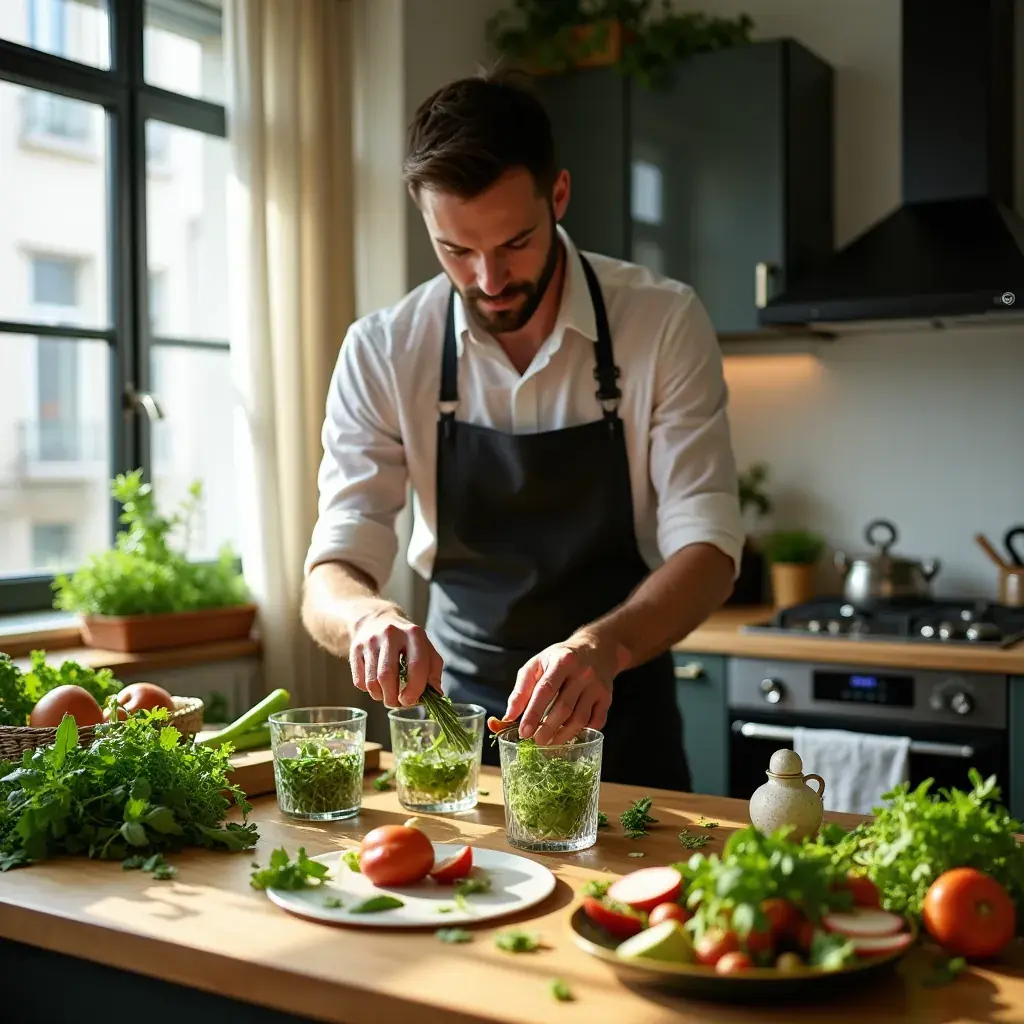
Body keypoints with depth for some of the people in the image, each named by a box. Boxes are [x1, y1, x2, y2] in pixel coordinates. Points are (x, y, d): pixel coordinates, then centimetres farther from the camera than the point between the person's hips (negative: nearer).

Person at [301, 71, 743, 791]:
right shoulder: (383, 353, -11)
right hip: (458, 709, 1)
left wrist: (602, 646, -37)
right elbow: (332, 577, -12)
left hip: (619, 714, -1)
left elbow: (707, 549, -17)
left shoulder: (665, 323, -14)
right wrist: (371, 617, -37)